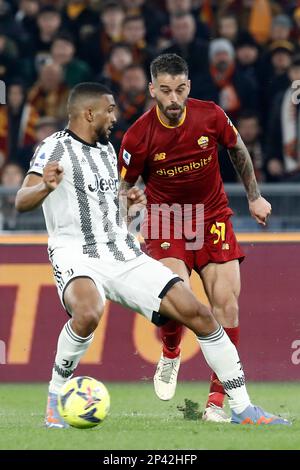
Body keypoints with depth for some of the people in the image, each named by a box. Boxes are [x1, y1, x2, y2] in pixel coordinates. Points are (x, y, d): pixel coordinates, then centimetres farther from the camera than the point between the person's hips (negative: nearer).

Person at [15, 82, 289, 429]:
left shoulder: (107, 149, 17)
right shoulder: (56, 148, -8)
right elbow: (21, 202, -22)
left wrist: (126, 202, 11)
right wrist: (45, 187, -44)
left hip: (124, 254, 7)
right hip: (77, 256, -7)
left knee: (197, 313, -3)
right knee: (88, 314, -40)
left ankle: (242, 408, 6)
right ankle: (56, 397, -16)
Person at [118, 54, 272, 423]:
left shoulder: (211, 116, -12)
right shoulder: (138, 137, -17)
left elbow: (238, 150, 10)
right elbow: (123, 188, -1)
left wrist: (254, 196, 15)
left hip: (213, 218, 2)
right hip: (166, 221, -2)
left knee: (226, 303, -10)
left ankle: (217, 399, -3)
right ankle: (170, 354, 10)